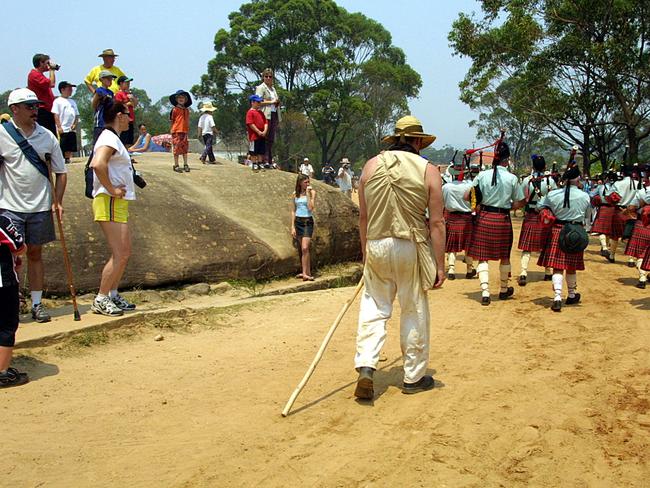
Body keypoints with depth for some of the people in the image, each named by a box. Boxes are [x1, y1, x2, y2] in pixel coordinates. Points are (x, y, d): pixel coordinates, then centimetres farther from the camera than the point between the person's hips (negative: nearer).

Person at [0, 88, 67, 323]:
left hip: (40, 206, 3)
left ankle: (37, 304, 18)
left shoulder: (47, 136, 4)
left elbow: (61, 172, 9)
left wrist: (58, 202, 0)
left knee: (35, 254, 10)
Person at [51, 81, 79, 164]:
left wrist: (75, 124, 2)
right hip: (63, 130, -6)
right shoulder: (58, 101, -2)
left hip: (72, 130, 6)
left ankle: (68, 160, 13)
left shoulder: (72, 102, 19)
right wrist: (59, 127, -15)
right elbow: (56, 115, -8)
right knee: (61, 148, -7)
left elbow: (77, 115, 19)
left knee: (70, 149, 7)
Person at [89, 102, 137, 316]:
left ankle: (113, 295, 22)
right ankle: (101, 300, -1)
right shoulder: (109, 138, -14)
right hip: (110, 203, -11)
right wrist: (111, 189, -22)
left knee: (124, 252, 14)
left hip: (119, 203, 11)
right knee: (120, 254, -9)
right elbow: (97, 164, -31)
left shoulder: (113, 138, 18)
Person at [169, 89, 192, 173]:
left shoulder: (187, 110, 12)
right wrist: (172, 130, -3)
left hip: (184, 132, 5)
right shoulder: (175, 109, -2)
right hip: (177, 131, -5)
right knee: (177, 148, -2)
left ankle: (185, 165, 14)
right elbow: (172, 120, 1)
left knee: (185, 148, 7)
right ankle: (176, 165, 4)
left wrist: (187, 130, 9)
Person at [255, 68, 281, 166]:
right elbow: (258, 102, -12)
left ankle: (270, 160, 8)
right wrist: (271, 102, -12)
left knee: (271, 139, 6)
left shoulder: (273, 88, 24)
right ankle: (265, 160, -12)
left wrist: (278, 103, 13)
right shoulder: (260, 88, 0)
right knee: (265, 138, -10)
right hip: (265, 115, -8)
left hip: (274, 115, 8)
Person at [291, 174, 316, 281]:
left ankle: (305, 273, -12)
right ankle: (305, 272, 22)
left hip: (308, 221, -4)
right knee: (300, 249, 10)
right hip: (297, 222, 4)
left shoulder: (312, 192, -2)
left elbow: (310, 208, -14)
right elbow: (293, 211, 9)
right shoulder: (295, 194, 6)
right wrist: (292, 226, 4)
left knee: (305, 248, -15)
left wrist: (308, 193, -15)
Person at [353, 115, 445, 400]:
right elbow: (436, 223, -6)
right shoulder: (428, 171, -3)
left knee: (374, 307, 12)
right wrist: (440, 265, -2)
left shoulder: (371, 166, 3)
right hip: (411, 248, -2)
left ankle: (365, 367, -3)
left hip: (376, 246, 2)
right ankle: (414, 378, 22)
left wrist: (365, 253, 16)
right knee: (414, 312, 10)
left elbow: (363, 217, 6)